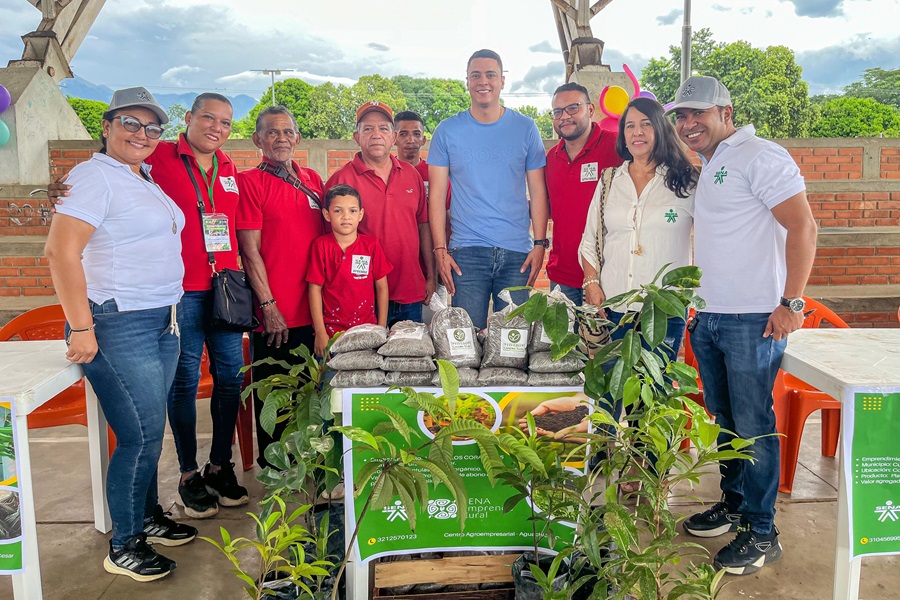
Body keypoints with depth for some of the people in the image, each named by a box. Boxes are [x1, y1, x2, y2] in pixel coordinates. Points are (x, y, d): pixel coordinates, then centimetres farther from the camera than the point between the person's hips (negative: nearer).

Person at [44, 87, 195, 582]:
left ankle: (148, 516, 34)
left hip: (163, 321, 8)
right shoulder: (95, 175, -11)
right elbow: (60, 250, -19)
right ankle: (122, 547, 13)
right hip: (118, 324, -8)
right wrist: (81, 328, -21)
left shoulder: (146, 180, 15)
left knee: (149, 429, 17)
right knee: (141, 436, -4)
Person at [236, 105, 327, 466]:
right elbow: (250, 250, -8)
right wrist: (268, 306, -13)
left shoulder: (313, 180, 12)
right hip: (274, 313, -5)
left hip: (314, 308, 5)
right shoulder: (249, 181, -4)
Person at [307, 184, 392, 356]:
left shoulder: (371, 245, -1)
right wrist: (320, 333, -6)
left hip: (367, 327, 1)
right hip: (332, 330, -1)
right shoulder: (321, 246, -4)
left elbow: (381, 287, 3)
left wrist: (382, 329, 1)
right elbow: (315, 289, -4)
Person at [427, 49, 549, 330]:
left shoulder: (525, 128, 7)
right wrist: (440, 250, -4)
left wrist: (540, 243, -2)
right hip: (466, 252, -1)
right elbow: (437, 195, 3)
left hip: (517, 253, 1)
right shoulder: (447, 130, 5)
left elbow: (538, 191, 7)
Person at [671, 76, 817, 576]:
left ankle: (761, 534, 11)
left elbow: (802, 226, -15)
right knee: (724, 419, 16)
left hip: (754, 319, -8)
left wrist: (791, 302, -19)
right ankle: (733, 503, 31)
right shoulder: (704, 170, 17)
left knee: (753, 426, -2)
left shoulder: (760, 157, -9)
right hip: (707, 318, 8)